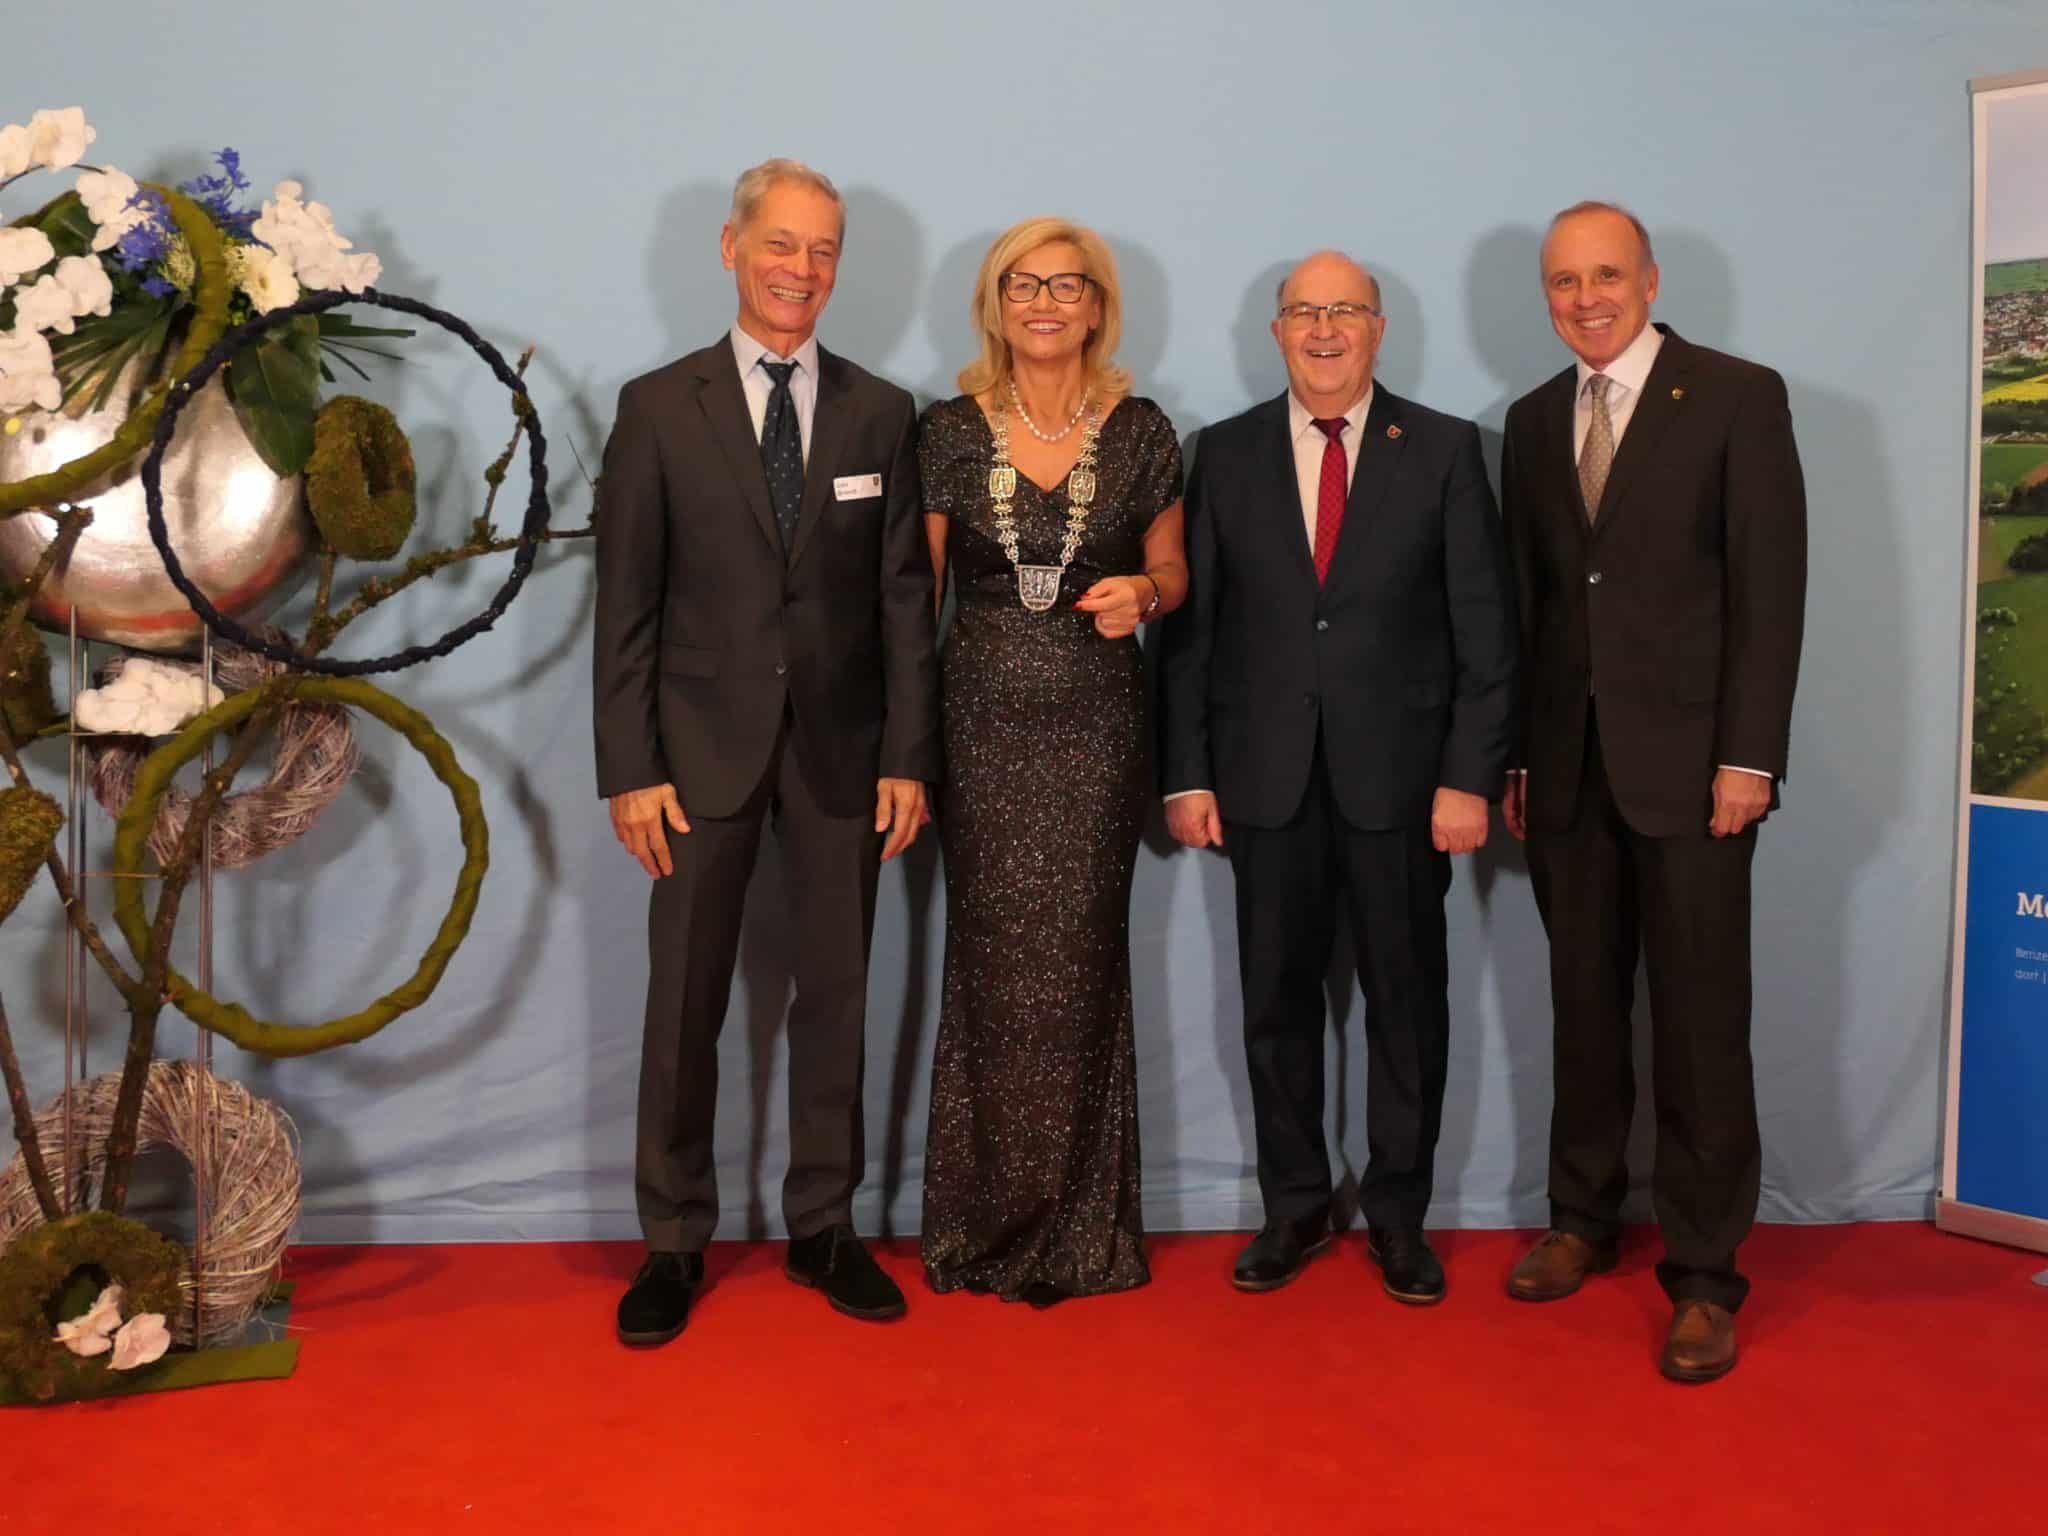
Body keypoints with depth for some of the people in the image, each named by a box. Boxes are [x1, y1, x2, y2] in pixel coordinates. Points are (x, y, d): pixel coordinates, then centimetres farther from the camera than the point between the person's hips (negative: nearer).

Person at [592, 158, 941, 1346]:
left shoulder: (883, 415, 6)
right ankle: (675, 1244, 18)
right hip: (706, 746, -1)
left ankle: (824, 1229, 23)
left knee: (836, 997, 9)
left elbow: (905, 598, 4)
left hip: (842, 747, 2)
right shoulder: (659, 407, 1)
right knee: (684, 1004, 4)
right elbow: (627, 602, -1)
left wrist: (909, 756, -2)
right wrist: (631, 768, -7)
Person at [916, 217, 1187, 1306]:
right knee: (994, 964, 3)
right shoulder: (950, 432, 3)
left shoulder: (1140, 432, 4)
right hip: (983, 726, 0)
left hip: (1098, 727, 0)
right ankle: (989, 1223, 19)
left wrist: (1142, 593, -9)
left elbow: (1171, 570, 15)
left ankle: (1082, 1226, 19)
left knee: (1080, 964, 3)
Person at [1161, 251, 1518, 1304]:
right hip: (1266, 775, 1)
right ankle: (1294, 1206, 24)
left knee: (1406, 999, 7)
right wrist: (1187, 773, -1)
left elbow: (1484, 625, -1)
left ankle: (1397, 1212, 22)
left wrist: (1471, 776, -8)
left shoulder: (1443, 449, 2)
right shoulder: (1226, 453, 6)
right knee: (1277, 999, 9)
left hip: (1399, 774, -1)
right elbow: (1190, 626, 5)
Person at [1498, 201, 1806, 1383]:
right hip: (1569, 764, 5)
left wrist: (1748, 757, -12)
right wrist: (1518, 755, 9)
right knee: (1585, 1006, 11)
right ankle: (1585, 1219, 25)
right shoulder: (1535, 421, 13)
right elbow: (1528, 599, 13)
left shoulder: (1738, 397, -2)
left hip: (1689, 760, -4)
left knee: (1701, 1022, 0)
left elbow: (1770, 586, -7)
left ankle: (1705, 1274, 9)